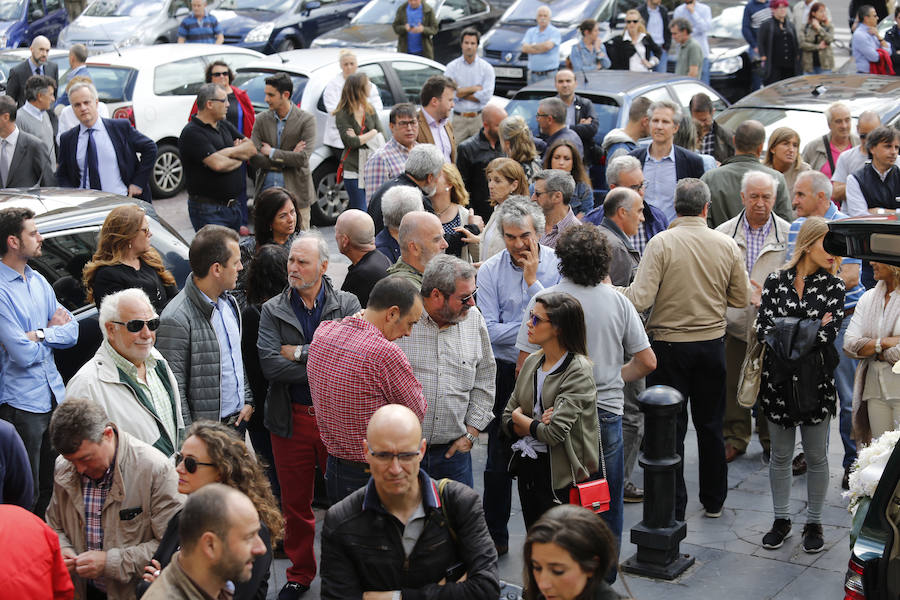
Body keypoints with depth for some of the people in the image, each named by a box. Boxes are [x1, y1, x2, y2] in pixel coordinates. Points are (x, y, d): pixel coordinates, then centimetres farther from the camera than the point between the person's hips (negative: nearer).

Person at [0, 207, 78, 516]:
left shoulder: (38, 281, 11)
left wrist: (39, 334, -10)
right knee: (27, 494, 1)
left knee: (55, 486, 14)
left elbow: (72, 331, 7)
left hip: (54, 395, 7)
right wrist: (53, 330, -2)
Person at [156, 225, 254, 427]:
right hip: (205, 432, -7)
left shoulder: (229, 302, 6)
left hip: (237, 420, 8)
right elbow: (174, 390, -18)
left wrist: (247, 401, 11)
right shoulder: (176, 320, -21)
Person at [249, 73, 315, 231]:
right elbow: (253, 158, -2)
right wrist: (287, 158, -10)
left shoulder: (306, 120, -4)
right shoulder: (262, 119, 5)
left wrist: (271, 152, -8)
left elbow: (302, 158, -15)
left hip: (295, 192, -3)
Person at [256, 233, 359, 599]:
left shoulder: (347, 305, 0)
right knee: (295, 504, 12)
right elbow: (269, 363, -13)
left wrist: (300, 353, -14)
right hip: (291, 420, 1)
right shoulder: (272, 311, 2)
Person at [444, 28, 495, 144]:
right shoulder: (452, 67, 6)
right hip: (458, 119, 0)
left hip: (479, 118, 0)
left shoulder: (487, 68, 5)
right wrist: (473, 88, -5)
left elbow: (486, 96, -7)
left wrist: (460, 93, -5)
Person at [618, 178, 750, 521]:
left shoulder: (661, 243, -14)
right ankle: (714, 501, 28)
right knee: (710, 425, 17)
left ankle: (673, 509, 8)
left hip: (669, 344, -3)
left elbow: (640, 299, -20)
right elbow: (741, 299, 5)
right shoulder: (727, 245, -3)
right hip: (712, 343, 3)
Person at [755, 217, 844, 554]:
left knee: (816, 456, 7)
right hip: (778, 378, 1)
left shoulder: (833, 285, -1)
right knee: (780, 455, 11)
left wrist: (784, 331, -15)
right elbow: (762, 329, -7)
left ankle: (814, 523, 21)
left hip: (815, 380, -1)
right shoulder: (776, 280, 1)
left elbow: (829, 332, -12)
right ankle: (781, 520, 25)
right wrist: (810, 329, -16)